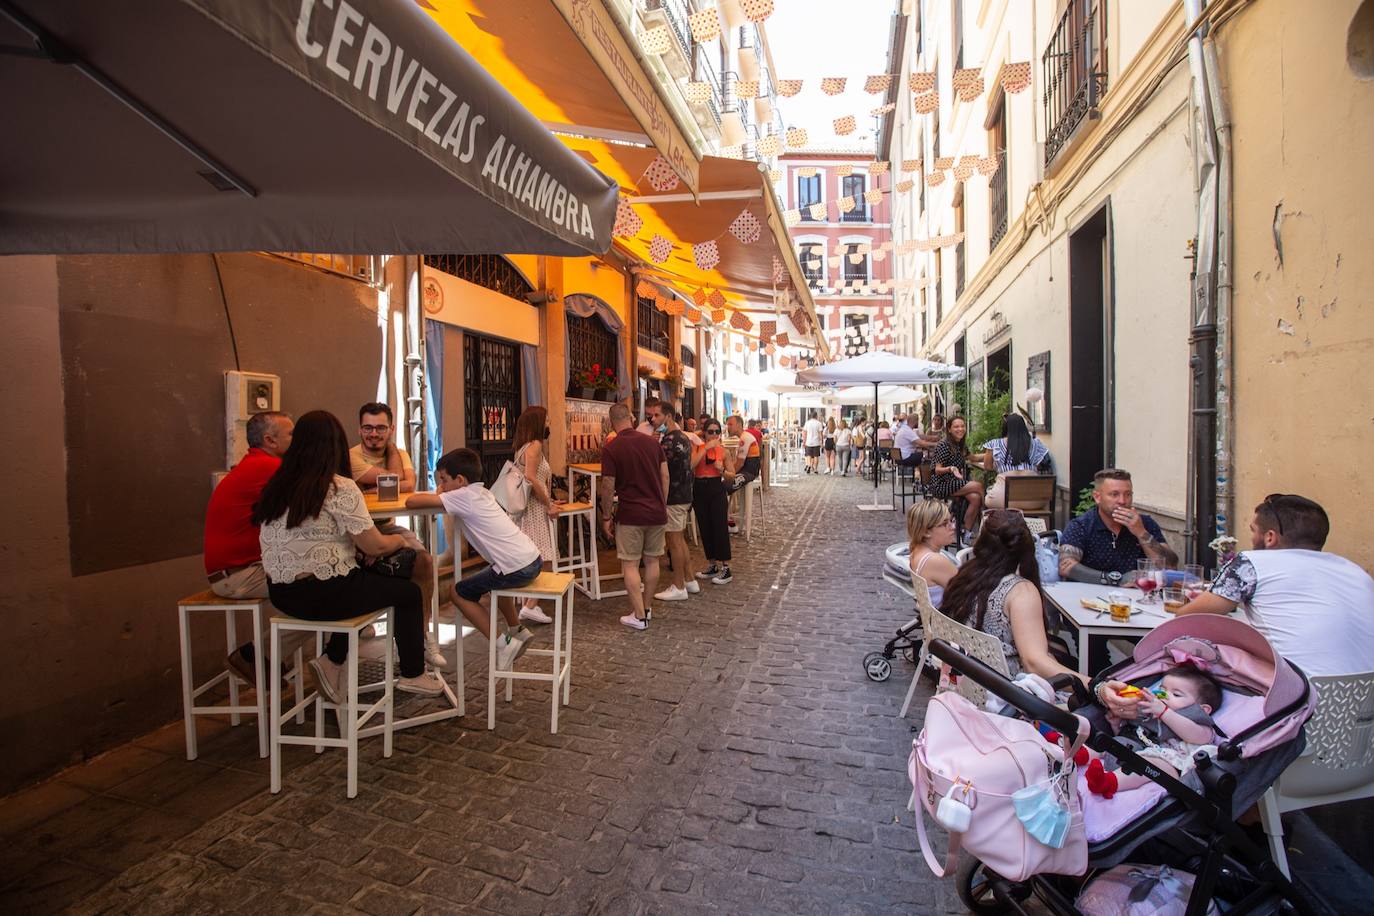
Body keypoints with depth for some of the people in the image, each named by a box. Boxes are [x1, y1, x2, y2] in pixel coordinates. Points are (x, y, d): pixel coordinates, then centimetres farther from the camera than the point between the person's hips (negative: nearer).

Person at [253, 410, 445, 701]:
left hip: (281, 593, 8)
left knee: (364, 579, 29)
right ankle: (413, 675, 24)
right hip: (320, 593, -8)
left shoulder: (278, 485, 5)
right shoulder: (339, 488, -16)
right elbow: (375, 547, -13)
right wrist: (399, 539, 7)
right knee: (408, 592, 10)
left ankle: (332, 660, 23)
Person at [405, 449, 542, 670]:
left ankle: (502, 644, 10)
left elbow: (411, 502, -8)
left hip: (516, 569, -8)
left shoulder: (463, 496, -7)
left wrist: (437, 494, 11)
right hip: (534, 560, 8)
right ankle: (517, 630, 39)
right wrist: (443, 493, 16)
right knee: (491, 580, 37)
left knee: (459, 592, 12)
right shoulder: (482, 492, 16)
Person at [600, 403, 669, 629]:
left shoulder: (611, 449, -11)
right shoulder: (652, 442, 1)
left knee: (630, 564, 4)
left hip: (631, 515, -4)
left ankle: (639, 616, 5)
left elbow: (608, 487, -10)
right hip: (657, 512, 5)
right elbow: (665, 476, 4)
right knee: (652, 561, 15)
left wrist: (607, 516, 3)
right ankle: (646, 607, 27)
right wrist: (662, 505, 14)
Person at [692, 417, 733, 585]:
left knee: (720, 527, -5)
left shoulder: (723, 450, 2)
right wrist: (706, 448, -18)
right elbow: (690, 466, -17)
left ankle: (725, 568, 3)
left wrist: (722, 469, -14)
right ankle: (711, 565, 24)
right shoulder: (697, 448, 3)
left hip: (717, 489, -2)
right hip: (699, 489, 2)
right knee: (705, 528, 10)